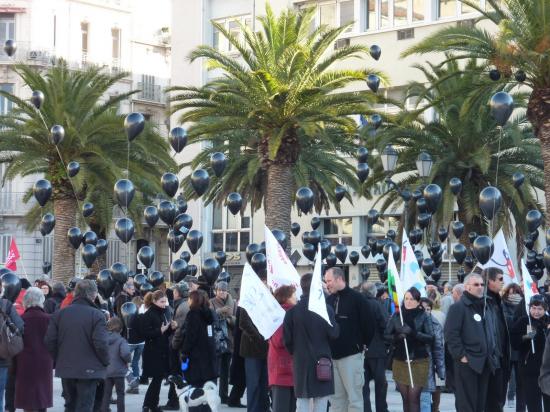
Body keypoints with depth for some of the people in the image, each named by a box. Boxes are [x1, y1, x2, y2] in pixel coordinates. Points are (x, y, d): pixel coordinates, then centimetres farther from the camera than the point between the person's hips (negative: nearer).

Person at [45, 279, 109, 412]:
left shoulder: (60, 314, 2)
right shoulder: (97, 315, -12)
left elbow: (49, 341, 1)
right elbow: (100, 344, -18)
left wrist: (58, 359, 14)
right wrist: (106, 362, -1)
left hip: (65, 368, 5)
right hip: (89, 370, -5)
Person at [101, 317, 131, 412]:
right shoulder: (121, 341, -15)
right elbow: (125, 354, -28)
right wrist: (128, 360, -7)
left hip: (106, 371, 4)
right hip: (118, 372, -4)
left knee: (106, 393, 10)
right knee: (120, 393, 10)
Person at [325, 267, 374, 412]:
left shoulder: (356, 298, -6)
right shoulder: (328, 300, 11)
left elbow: (368, 324, -6)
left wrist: (363, 344, -1)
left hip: (351, 355, -6)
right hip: (332, 355, 6)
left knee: (354, 396, -3)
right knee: (336, 397, 9)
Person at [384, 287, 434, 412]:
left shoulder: (423, 316, 0)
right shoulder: (396, 316, 6)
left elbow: (430, 338, -8)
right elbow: (386, 336, 5)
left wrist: (413, 333, -21)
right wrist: (397, 337, -15)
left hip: (419, 362, -3)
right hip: (400, 362, 3)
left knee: (414, 397, -9)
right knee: (405, 398, 6)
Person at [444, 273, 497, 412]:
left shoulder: (486, 308, 18)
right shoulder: (458, 307, -7)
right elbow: (451, 334, -15)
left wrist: (491, 353, 13)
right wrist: (461, 355, -18)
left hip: (485, 363, 8)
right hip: (467, 362, -7)